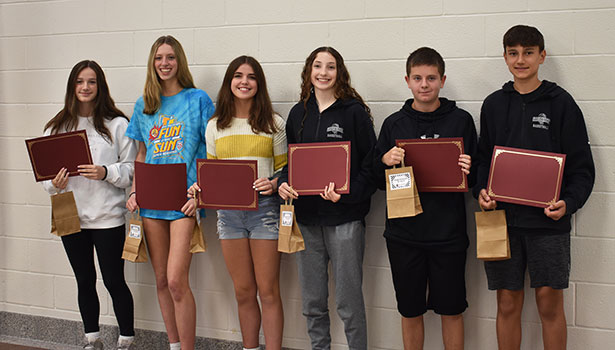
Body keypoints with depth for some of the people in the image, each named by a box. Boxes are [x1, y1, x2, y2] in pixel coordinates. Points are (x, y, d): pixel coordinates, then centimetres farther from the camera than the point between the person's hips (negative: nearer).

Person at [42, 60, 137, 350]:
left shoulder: (117, 125, -3)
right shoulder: (57, 127, 9)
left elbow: (132, 169, -3)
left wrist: (106, 172, -20)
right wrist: (54, 183, -10)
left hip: (108, 217, -4)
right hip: (71, 217, 4)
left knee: (114, 281, 1)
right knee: (84, 281, 15)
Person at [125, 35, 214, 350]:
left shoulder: (198, 99, 0)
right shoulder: (144, 105, 13)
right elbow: (141, 154, 18)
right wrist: (134, 192, 4)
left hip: (185, 200, -5)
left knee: (176, 280, -13)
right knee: (161, 280, 10)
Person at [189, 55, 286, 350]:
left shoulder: (273, 123, 2)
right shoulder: (215, 126, 10)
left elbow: (284, 169, 3)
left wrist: (274, 183, -17)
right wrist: (201, 186, -4)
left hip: (264, 207, -3)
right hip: (228, 210, 3)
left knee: (268, 291, -2)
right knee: (243, 292, 10)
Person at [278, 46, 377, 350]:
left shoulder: (354, 111, -3)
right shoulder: (298, 114, 11)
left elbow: (370, 164, -6)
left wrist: (347, 194, -21)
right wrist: (283, 183, -3)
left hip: (344, 219, -4)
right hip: (306, 217, 5)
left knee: (349, 301, 2)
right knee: (312, 302, 13)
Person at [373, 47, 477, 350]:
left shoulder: (461, 120, 1)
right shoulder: (393, 124, 5)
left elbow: (477, 177, 5)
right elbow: (377, 180, 8)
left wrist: (468, 170, -16)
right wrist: (385, 161, -12)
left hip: (448, 234, -1)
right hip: (404, 233, 1)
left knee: (451, 311, 9)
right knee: (410, 311, 12)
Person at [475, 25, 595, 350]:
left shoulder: (561, 102, 1)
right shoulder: (493, 104, 9)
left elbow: (582, 167, 0)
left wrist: (569, 203, -16)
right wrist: (481, 191, -6)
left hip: (548, 221, -2)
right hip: (502, 218, 2)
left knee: (549, 301, 3)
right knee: (508, 303, 7)